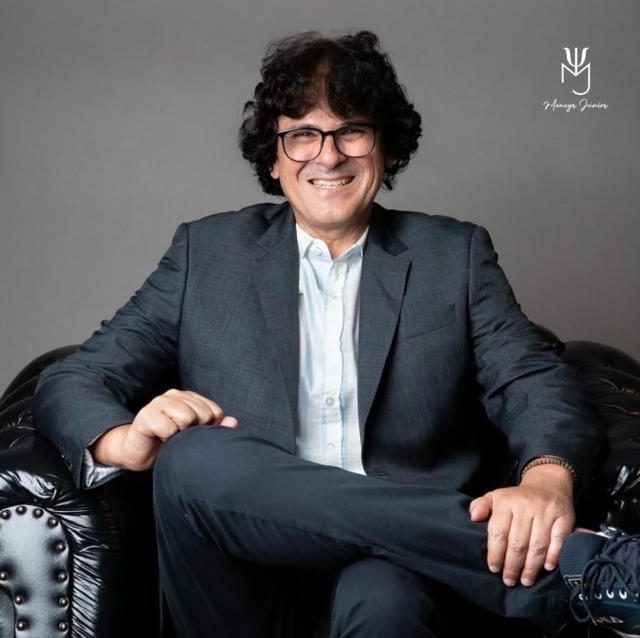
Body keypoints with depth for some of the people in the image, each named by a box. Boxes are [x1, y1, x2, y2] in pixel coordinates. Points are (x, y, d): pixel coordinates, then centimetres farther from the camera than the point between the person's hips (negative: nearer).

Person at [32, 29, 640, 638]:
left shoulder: (454, 255, 13)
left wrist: (547, 479, -23)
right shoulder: (207, 252, 13)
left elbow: (535, 382, 2)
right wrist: (121, 440, -16)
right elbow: (71, 382, 10)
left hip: (397, 569, -3)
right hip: (248, 583, 4)